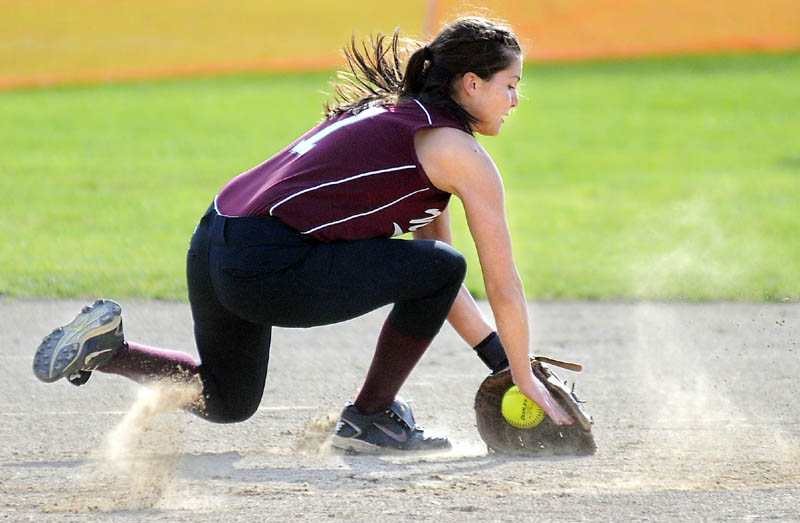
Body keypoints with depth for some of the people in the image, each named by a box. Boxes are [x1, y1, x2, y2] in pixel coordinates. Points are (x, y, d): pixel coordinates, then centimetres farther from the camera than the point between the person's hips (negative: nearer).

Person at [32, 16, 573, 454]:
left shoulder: (394, 115, 24)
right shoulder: (463, 155, -3)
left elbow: (442, 292, 28)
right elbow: (504, 284, 1)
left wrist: (501, 357, 26)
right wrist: (524, 378, 13)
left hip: (212, 246, 9)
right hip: (269, 268, -9)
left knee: (227, 401, 31)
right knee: (440, 266, 1)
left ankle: (107, 345, 13)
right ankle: (370, 418, 10)